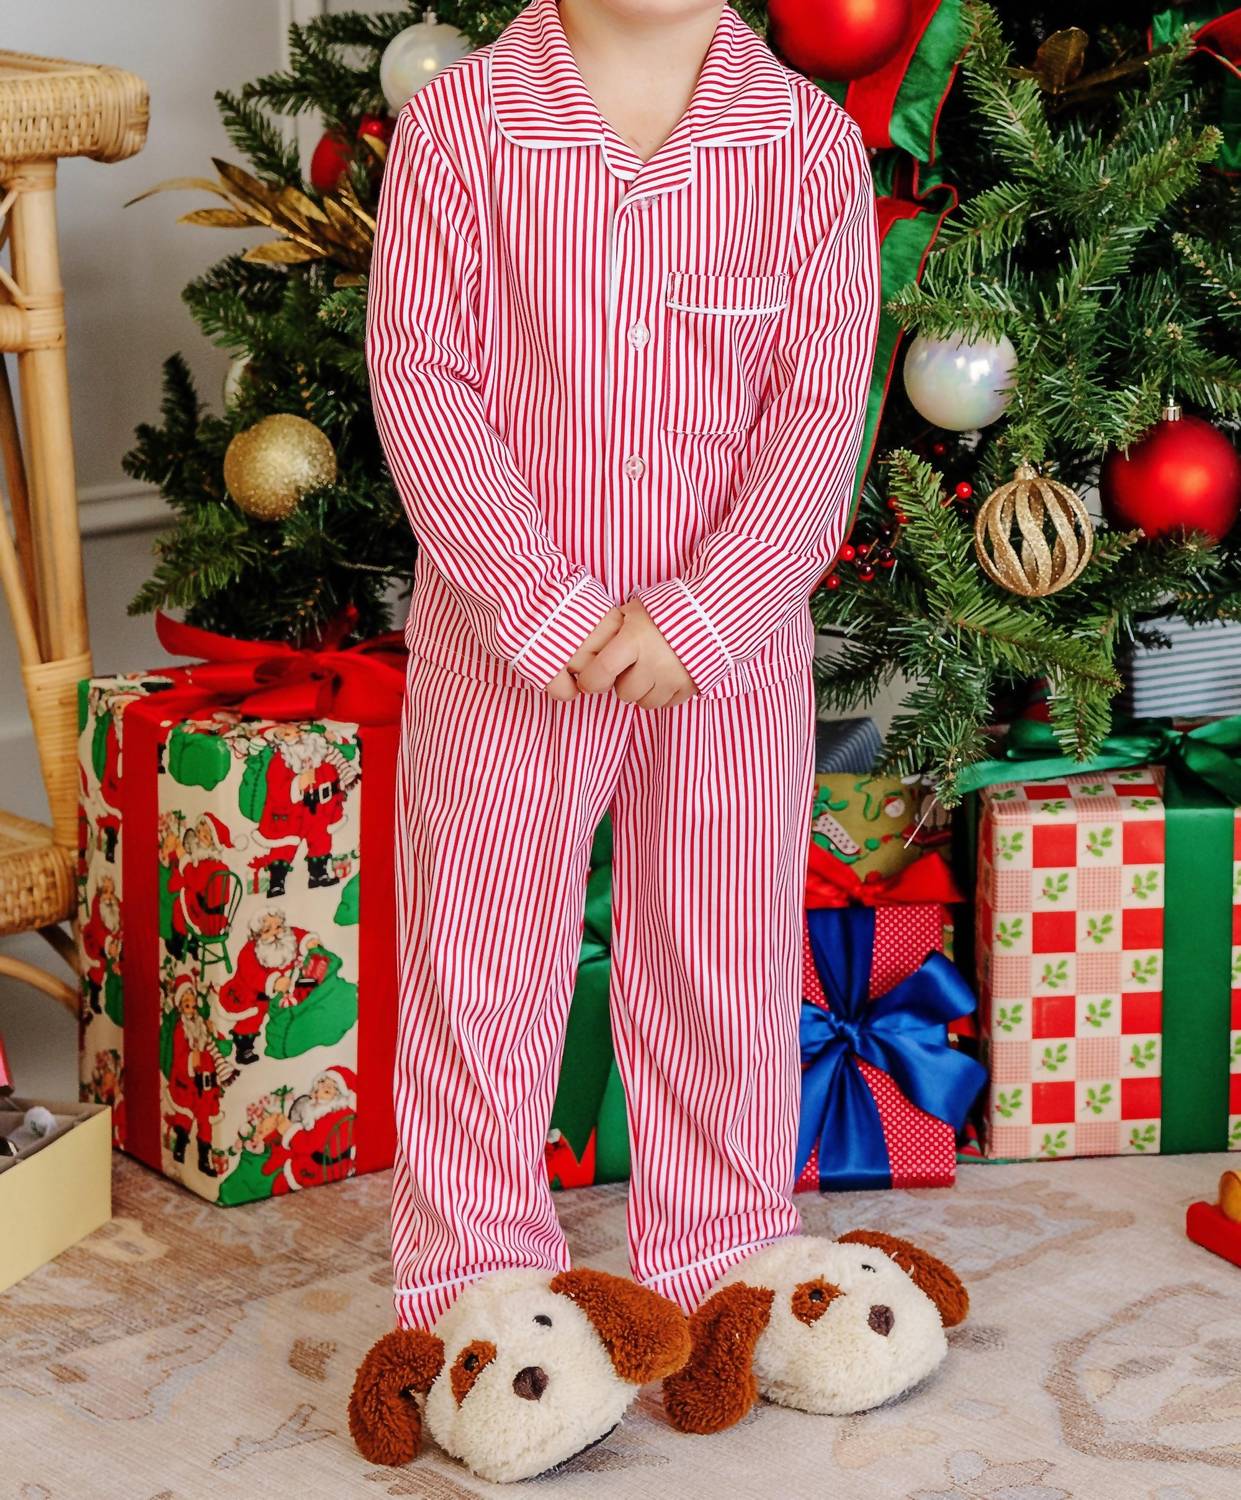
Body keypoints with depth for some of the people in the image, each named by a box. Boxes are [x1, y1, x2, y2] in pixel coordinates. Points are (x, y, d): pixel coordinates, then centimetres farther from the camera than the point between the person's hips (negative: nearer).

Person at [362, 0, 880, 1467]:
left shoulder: (810, 142, -5)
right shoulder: (460, 121, -7)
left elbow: (820, 409, -7)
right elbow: (419, 377, -10)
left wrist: (699, 616, -16)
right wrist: (540, 605, -16)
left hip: (729, 647, 1)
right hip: (505, 640, -1)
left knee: (723, 961, 13)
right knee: (478, 958, 8)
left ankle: (721, 1266, 31)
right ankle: (469, 1278, 25)